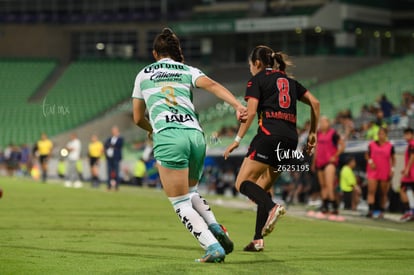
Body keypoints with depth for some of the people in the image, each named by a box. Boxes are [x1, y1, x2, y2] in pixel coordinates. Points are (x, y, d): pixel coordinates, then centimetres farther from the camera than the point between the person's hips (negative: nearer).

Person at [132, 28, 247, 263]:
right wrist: (238, 105, -16)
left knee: (181, 203, 2)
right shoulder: (188, 71, 19)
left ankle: (213, 247, -15)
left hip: (168, 137, -3)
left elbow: (138, 118, 26)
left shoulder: (143, 75, 21)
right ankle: (216, 229, 3)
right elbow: (211, 85, -3)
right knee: (191, 191, 26)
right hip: (196, 135, 3)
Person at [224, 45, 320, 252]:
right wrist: (312, 133, 20)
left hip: (269, 135, -7)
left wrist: (238, 139, -3)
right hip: (290, 139, 7)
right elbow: (314, 102, 16)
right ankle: (258, 240, 6)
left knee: (243, 183, -5)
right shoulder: (289, 81, 23)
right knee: (262, 188, 14)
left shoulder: (257, 80, 6)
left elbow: (251, 112, -5)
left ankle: (272, 208, -32)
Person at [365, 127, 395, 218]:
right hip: (373, 171, 0)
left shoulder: (390, 146, 4)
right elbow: (367, 155, 15)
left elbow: (393, 158, 11)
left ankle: (381, 211, 14)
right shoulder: (372, 144, 5)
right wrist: (370, 161, -5)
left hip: (385, 173, 0)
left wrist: (392, 169, 0)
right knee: (371, 191, -13)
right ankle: (371, 210, -21)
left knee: (384, 193, 5)